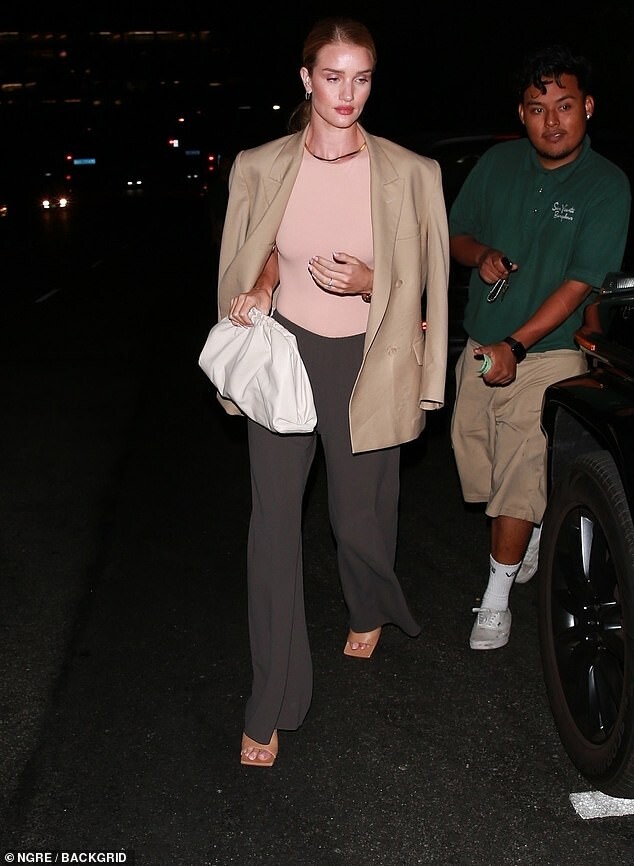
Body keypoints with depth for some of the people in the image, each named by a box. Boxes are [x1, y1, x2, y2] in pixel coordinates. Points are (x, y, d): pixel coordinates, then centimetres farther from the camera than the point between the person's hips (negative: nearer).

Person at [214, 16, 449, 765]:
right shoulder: (261, 168, -2)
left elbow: (416, 287, 0)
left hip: (364, 365, -1)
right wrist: (257, 288, -9)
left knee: (358, 516, 13)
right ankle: (270, 710, 11)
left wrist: (368, 282, -20)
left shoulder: (406, 174, -8)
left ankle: (370, 611, 51)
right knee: (273, 526, -2)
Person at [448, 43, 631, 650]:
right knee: (475, 459, 12)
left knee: (521, 475, -5)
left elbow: (580, 283, -14)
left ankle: (497, 596, 9)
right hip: (480, 347, 5)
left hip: (547, 354, -5)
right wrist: (481, 254, -9)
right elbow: (454, 234, 15)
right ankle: (537, 534, 39)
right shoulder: (497, 165, 5)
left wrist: (514, 346, -21)